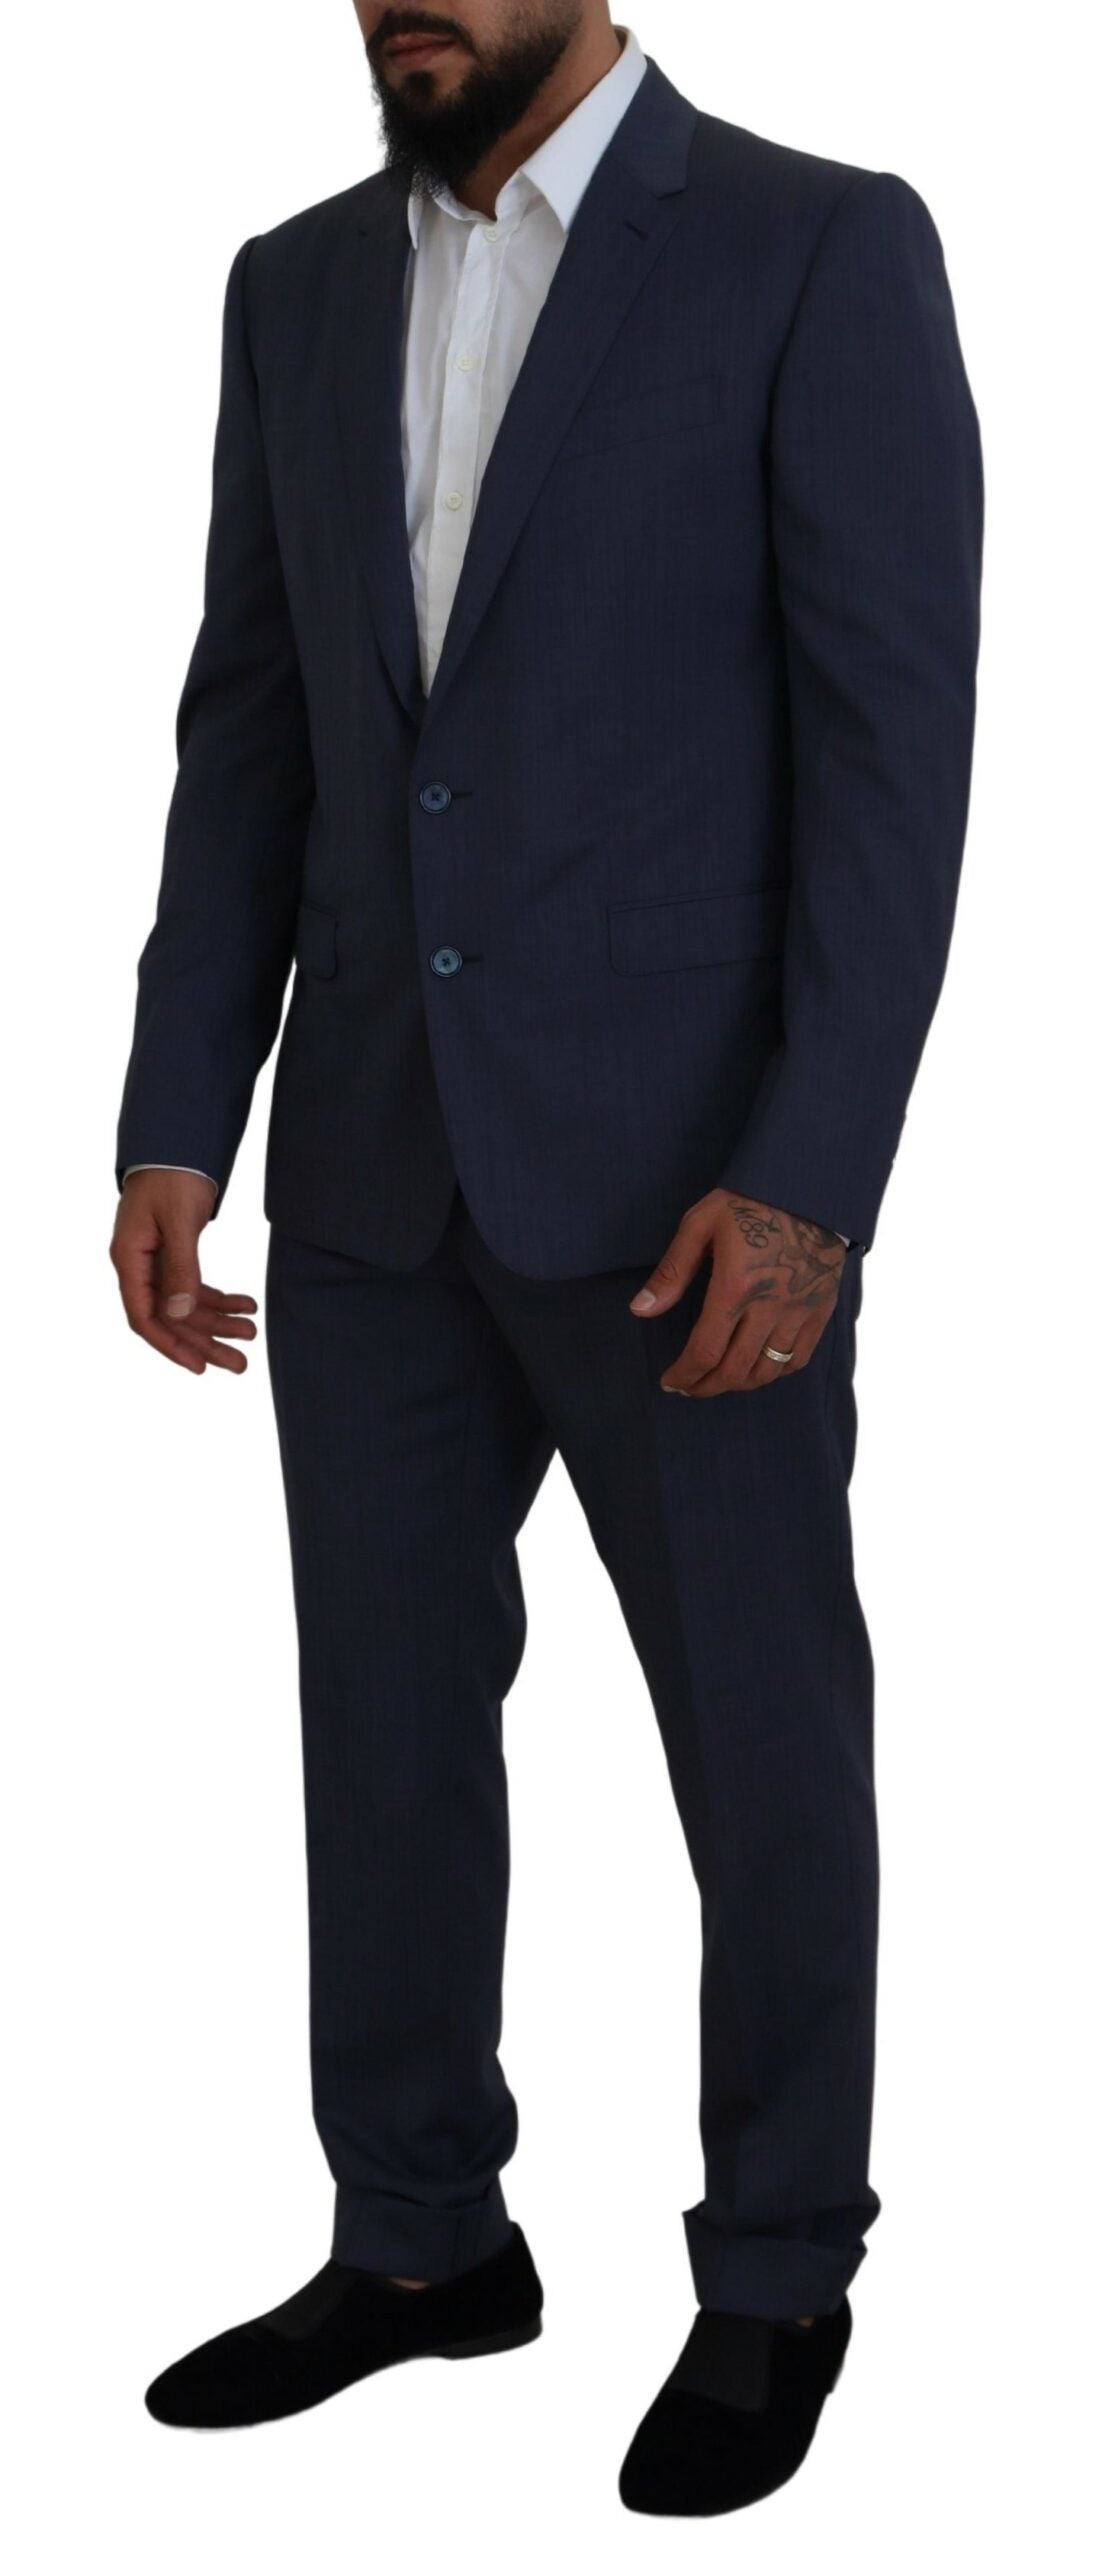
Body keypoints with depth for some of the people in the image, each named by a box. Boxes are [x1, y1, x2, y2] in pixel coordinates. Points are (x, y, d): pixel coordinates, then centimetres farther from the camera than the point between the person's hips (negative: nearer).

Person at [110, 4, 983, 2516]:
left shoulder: (820, 248, -8)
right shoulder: (304, 284, 10)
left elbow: (892, 736, -13)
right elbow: (250, 730, 11)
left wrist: (811, 1179, -19)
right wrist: (174, 1130, 4)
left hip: (685, 1164, -5)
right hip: (375, 1158, 6)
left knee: (757, 1736, 8)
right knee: (385, 1712, 14)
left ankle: (777, 2276, 27)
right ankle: (420, 2239, 32)